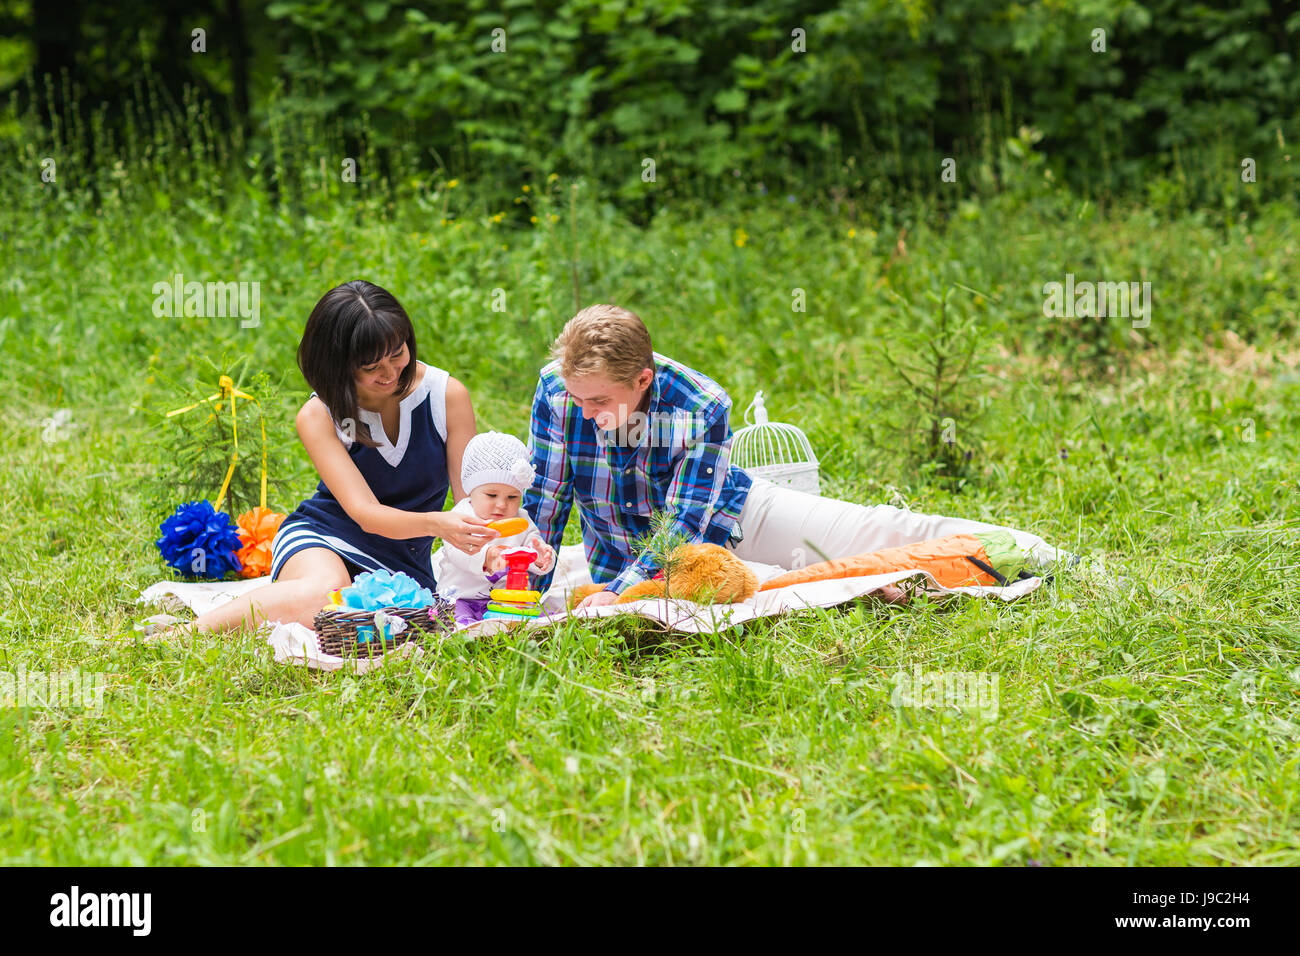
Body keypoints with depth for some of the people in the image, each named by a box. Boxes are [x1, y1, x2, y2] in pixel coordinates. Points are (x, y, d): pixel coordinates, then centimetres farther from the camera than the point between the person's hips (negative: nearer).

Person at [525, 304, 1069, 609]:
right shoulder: (557, 389, -25)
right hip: (622, 555, 2)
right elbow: (544, 500, -16)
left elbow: (685, 524, -32)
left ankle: (1036, 553, 14)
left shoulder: (701, 407, -31)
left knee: (879, 533, -3)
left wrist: (618, 594, -44)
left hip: (723, 516, -2)